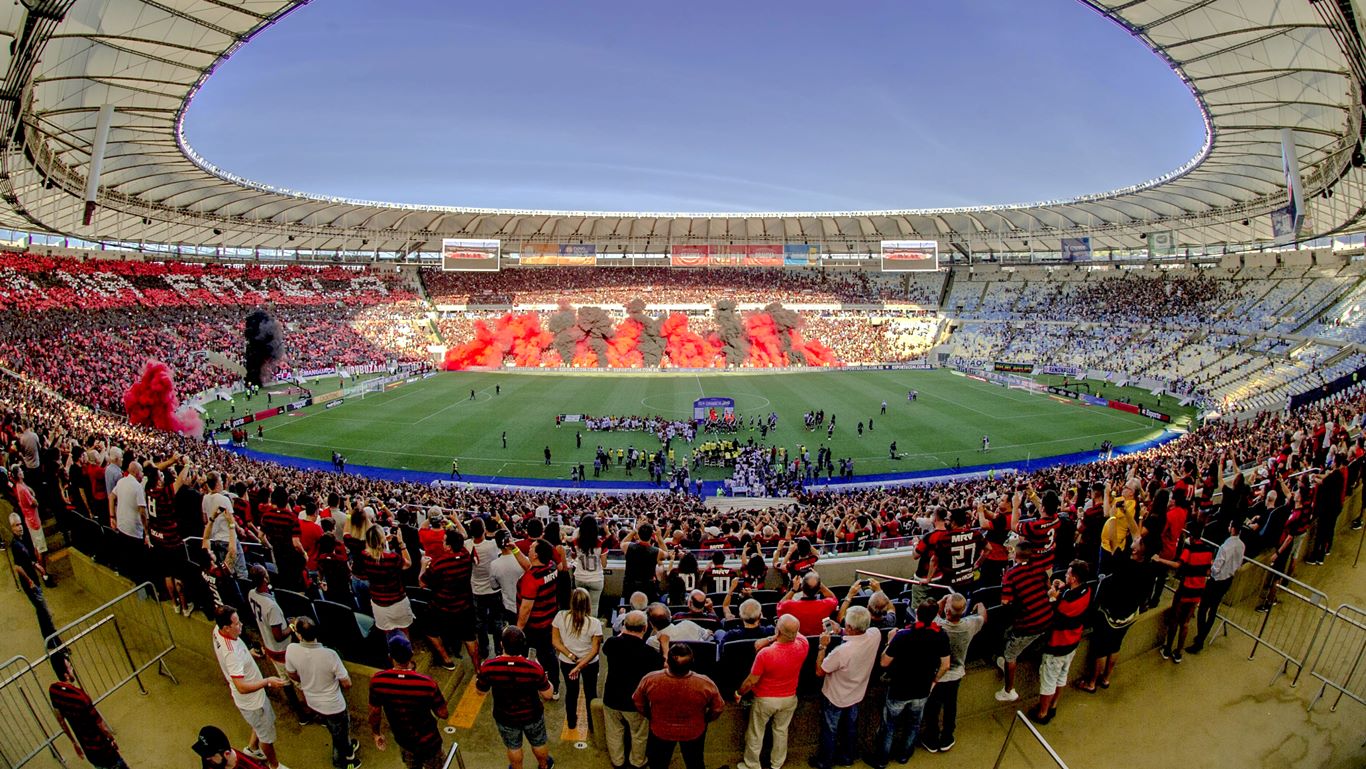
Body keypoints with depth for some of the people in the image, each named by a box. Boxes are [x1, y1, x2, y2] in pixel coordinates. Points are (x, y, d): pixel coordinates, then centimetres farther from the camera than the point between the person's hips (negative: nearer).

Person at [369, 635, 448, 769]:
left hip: (403, 740, 3)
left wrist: (377, 734, 11)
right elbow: (443, 714, -18)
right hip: (428, 741, -3)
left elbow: (375, 713, -8)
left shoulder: (377, 681, -24)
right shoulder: (427, 683, -31)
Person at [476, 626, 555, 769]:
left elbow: (480, 689, -7)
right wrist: (544, 679, -2)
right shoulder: (534, 668, -32)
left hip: (505, 717, 0)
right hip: (532, 715, 0)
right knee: (538, 743, 30)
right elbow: (548, 695, -18)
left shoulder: (488, 667, -30)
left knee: (513, 747, 30)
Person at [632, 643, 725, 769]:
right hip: (693, 732, 0)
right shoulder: (705, 683, -34)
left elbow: (639, 704, -12)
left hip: (660, 731, 0)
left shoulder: (650, 680, -32)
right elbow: (717, 709, -14)